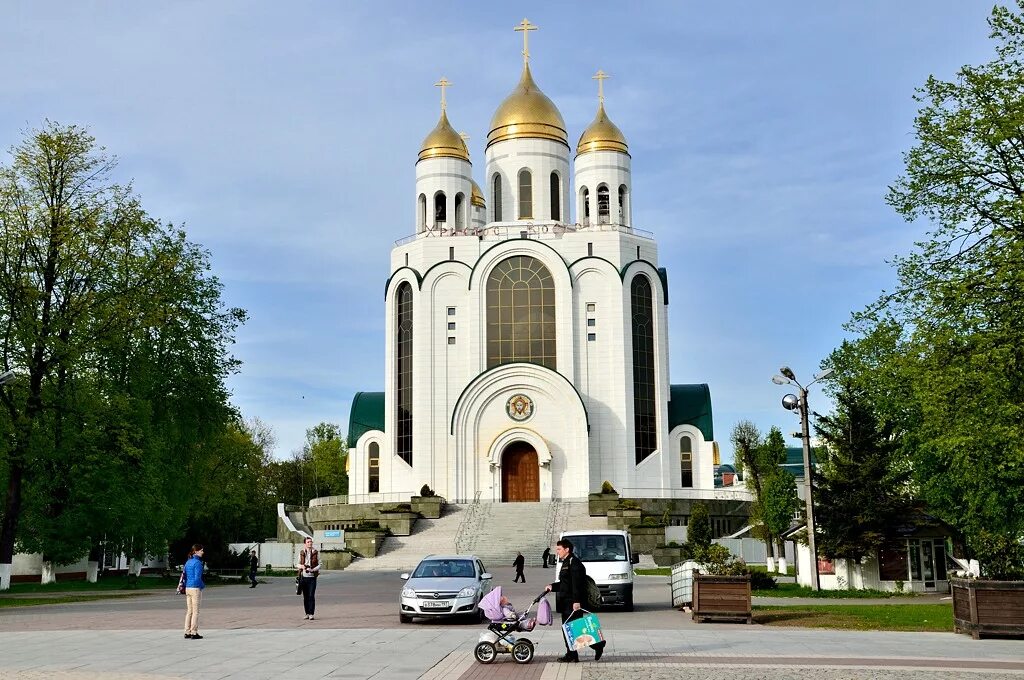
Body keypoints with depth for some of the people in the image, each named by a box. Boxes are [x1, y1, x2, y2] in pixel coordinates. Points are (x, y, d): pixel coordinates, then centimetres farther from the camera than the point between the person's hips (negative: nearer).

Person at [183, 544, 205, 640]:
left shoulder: (188, 562, 12)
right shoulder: (197, 562, -13)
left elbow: (184, 576, 15)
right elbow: (197, 577, -18)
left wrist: (185, 586, 19)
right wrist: (203, 585, -2)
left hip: (188, 589, 8)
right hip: (196, 588, -8)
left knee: (189, 611, 11)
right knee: (195, 612, -2)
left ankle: (187, 633, 13)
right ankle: (194, 633, -1)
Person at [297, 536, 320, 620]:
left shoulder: (316, 553, 1)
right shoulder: (301, 553, 6)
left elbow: (319, 565, 2)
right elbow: (298, 564, 14)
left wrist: (312, 570, -15)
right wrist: (302, 566, -9)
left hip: (312, 576, -2)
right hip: (303, 576, 3)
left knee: (311, 596, -9)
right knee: (305, 596, 7)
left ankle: (311, 614, -7)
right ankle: (307, 613, 16)